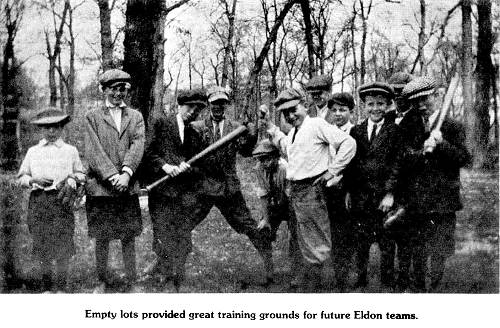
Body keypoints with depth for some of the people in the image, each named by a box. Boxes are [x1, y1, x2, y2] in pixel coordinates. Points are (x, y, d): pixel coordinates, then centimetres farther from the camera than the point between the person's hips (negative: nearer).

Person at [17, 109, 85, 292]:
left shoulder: (70, 151, 14)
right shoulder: (33, 151, 17)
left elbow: (81, 175, 17)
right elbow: (21, 177, 17)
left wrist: (73, 179, -5)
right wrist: (33, 180, -4)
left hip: (62, 198, -1)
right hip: (38, 200, 1)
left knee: (63, 248, -5)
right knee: (42, 247, 3)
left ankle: (61, 287, 7)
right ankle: (46, 286, 17)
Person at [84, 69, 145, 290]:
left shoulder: (136, 116, 13)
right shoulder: (93, 117, 6)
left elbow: (137, 145, -1)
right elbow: (93, 151, -4)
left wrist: (126, 173, -17)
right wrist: (113, 177, -15)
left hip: (128, 187, 2)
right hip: (100, 187, -2)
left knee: (129, 237, 6)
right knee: (102, 238, 5)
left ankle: (132, 280, 16)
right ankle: (102, 281, 18)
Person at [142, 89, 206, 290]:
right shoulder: (160, 122, 6)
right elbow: (147, 151, 1)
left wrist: (187, 166, -5)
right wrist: (164, 165, -12)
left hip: (184, 193, 3)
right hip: (161, 190, -3)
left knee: (182, 241, 1)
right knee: (163, 237, -5)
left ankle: (177, 283, 10)